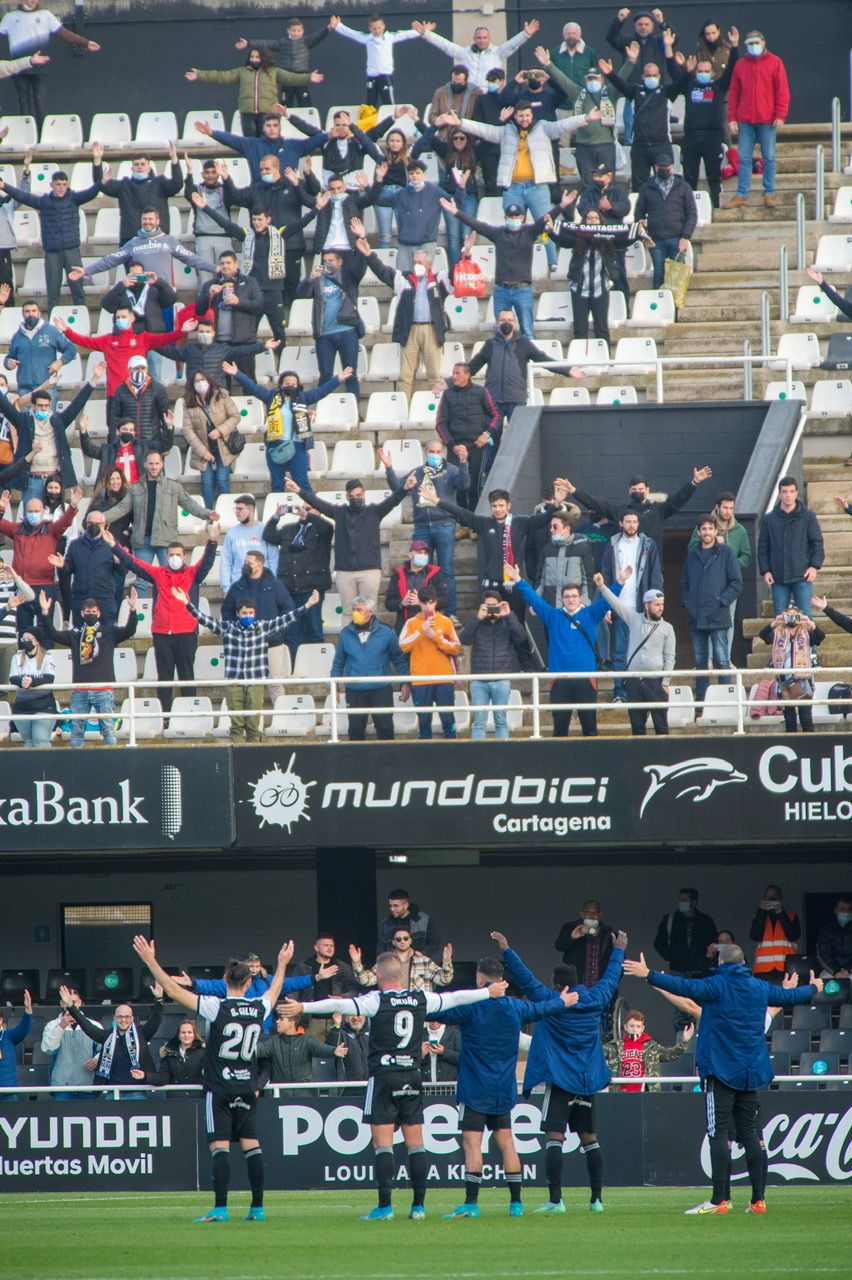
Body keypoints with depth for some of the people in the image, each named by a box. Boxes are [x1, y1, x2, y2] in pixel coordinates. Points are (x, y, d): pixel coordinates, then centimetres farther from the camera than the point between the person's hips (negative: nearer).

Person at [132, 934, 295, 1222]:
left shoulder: (217, 1007, -12)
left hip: (220, 1088, -5)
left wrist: (150, 961, -5)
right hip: (247, 1088, 5)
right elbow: (274, 991, 27)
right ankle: (258, 1207, 6)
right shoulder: (259, 1009, 2)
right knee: (251, 1143, 8)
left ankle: (221, 1207, -15)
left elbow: (173, 991, -12)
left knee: (220, 1145, -8)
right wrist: (282, 964, 45)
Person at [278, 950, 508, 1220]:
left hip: (383, 1077, -4)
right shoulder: (421, 999, 6)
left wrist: (303, 1007, -19)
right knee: (415, 1143, 7)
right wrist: (488, 992, 35)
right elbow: (455, 998, 20)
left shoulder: (376, 1001, -7)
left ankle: (385, 1205, -11)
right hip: (413, 1077, 4)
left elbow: (338, 1005, -19)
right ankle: (418, 1205, 6)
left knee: (382, 1143, -5)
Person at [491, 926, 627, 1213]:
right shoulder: (594, 1000, 5)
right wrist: (619, 950, 37)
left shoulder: (551, 1002, -9)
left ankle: (556, 1200, -18)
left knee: (554, 1138, -9)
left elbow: (525, 979, -8)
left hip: (560, 1080, -6)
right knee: (590, 1139, 12)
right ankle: (597, 1198, 13)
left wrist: (507, 951, 1)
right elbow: (611, 978, 21)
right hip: (588, 1081, 6)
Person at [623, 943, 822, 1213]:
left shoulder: (717, 986, -8)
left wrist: (649, 975, -26)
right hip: (751, 1074, 6)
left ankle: (719, 1200, -14)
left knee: (718, 1134, -7)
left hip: (721, 1071, -6)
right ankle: (758, 1199, 7)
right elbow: (788, 996, 27)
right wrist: (813, 989, 48)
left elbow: (685, 987, -24)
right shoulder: (760, 989, 10)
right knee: (749, 1133, 9)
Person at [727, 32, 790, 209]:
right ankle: (742, 195, 3)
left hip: (767, 120, -2)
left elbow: (782, 90, -1)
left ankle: (769, 193, 8)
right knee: (744, 158, 1)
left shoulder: (774, 63, 3)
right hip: (745, 120, 2)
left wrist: (780, 115, -9)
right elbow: (734, 93, 10)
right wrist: (732, 118, 3)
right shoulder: (741, 65, 10)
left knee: (769, 158, 2)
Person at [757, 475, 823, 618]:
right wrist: (765, 570, -2)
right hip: (778, 579, 2)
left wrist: (815, 566, -8)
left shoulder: (807, 516, 2)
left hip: (802, 577, -2)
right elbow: (762, 548, 9)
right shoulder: (769, 519, 7)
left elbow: (818, 543, 3)